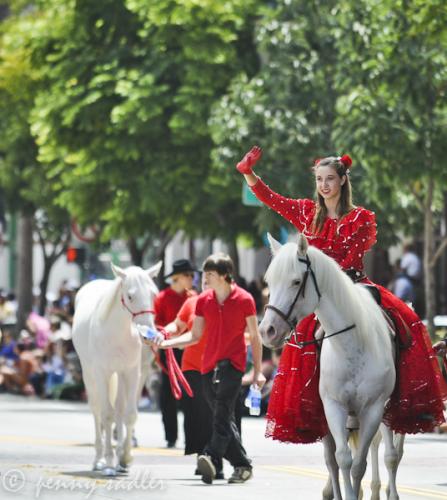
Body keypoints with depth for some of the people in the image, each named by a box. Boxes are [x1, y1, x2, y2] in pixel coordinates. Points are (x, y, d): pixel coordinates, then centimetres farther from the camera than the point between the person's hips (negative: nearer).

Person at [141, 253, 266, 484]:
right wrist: (165, 343, -1)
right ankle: (242, 465, 16)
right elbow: (195, 335, 12)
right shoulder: (203, 300, 9)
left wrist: (258, 371, 0)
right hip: (209, 365, 6)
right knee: (222, 417, 7)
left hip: (233, 363, -6)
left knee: (222, 411, -23)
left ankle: (212, 459, -38)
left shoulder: (244, 299, -4)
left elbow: (255, 337, 1)